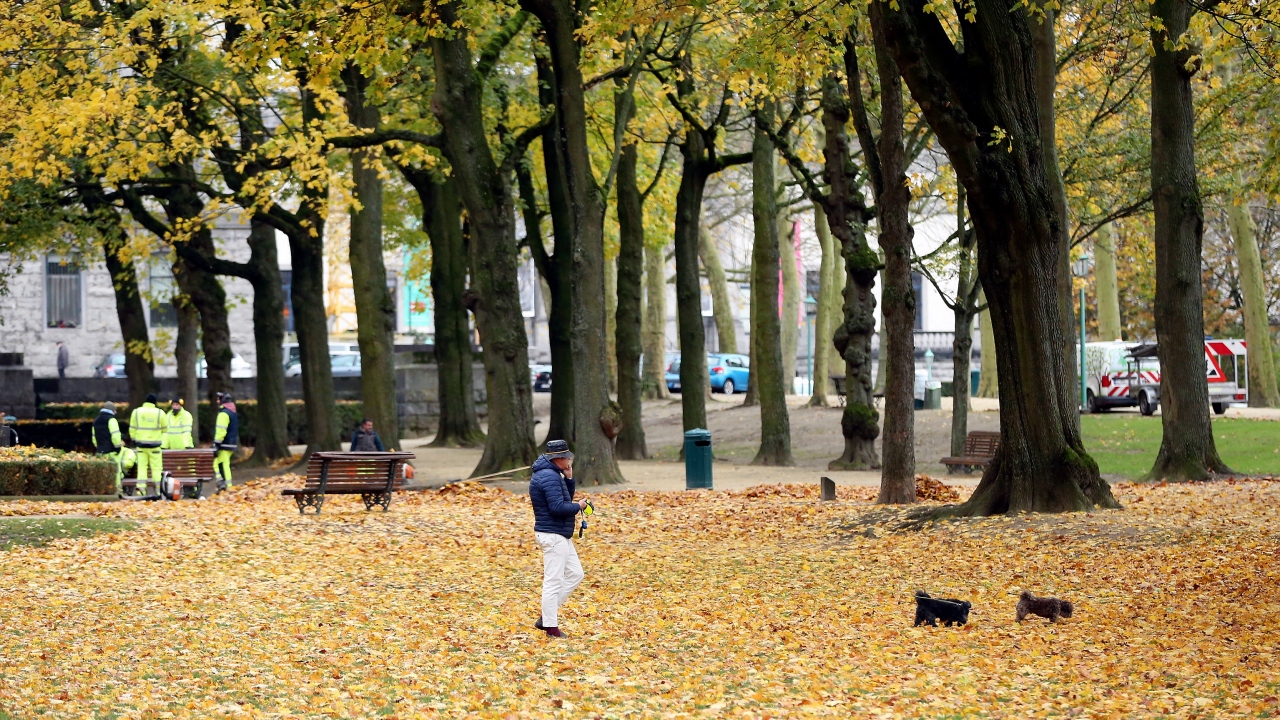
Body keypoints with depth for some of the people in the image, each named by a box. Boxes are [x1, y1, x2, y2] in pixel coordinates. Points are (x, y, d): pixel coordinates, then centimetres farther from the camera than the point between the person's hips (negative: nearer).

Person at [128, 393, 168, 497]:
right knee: (157, 467, 3)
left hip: (140, 443, 2)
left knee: (142, 467, 5)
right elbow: (165, 428, 4)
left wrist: (134, 440, 18)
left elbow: (132, 429, 4)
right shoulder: (159, 413, -6)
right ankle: (159, 490, 1)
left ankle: (141, 489, -4)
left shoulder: (136, 412, -1)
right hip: (154, 444, -2)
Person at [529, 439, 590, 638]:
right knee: (553, 581, -5)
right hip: (553, 535, -11)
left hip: (561, 535, 11)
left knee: (575, 574, 16)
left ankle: (546, 617, 17)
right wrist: (578, 507, -10)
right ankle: (550, 626, 1)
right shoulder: (549, 477, -19)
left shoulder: (553, 474, 15)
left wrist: (568, 478, 6)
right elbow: (557, 506, -26)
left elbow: (565, 498, 18)